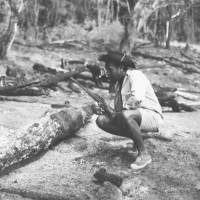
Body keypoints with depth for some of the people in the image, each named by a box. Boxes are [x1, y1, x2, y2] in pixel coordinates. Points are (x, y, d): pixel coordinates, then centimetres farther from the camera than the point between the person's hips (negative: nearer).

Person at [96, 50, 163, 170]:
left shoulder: (135, 75, -13)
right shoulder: (119, 82, 15)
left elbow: (136, 99, -32)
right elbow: (119, 109, 17)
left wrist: (115, 112, -22)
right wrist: (107, 109, -5)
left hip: (152, 116, -9)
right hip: (133, 116, 9)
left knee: (125, 115, -39)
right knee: (101, 120, -6)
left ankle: (143, 155, -21)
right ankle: (137, 139, 0)